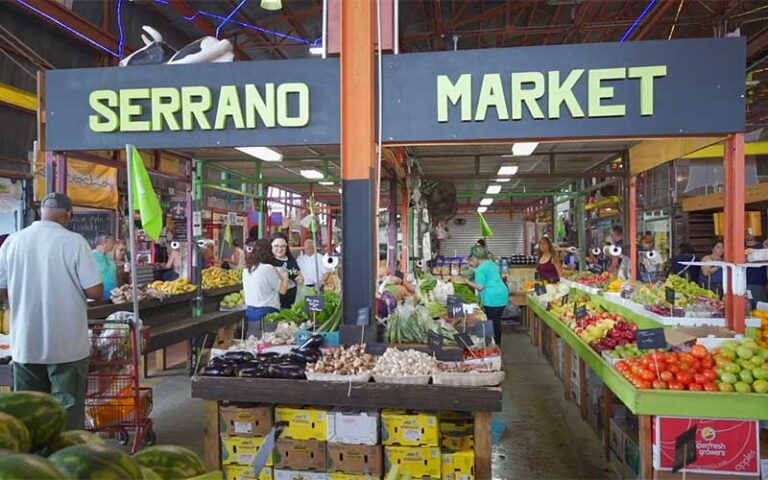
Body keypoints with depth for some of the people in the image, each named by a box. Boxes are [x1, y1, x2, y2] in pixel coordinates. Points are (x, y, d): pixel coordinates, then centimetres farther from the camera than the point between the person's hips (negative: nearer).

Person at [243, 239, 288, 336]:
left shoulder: (246, 270, 8)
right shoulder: (268, 268, -13)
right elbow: (282, 290, -8)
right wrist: (285, 276, 11)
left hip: (250, 312, 7)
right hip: (267, 312, -7)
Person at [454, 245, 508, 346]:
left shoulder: (480, 269, -10)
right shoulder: (492, 263, 17)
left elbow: (480, 287, -13)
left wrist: (466, 281, -7)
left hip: (492, 297, -9)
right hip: (502, 294, 9)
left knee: (492, 322, -2)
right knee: (497, 321, 13)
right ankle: (497, 345, 18)